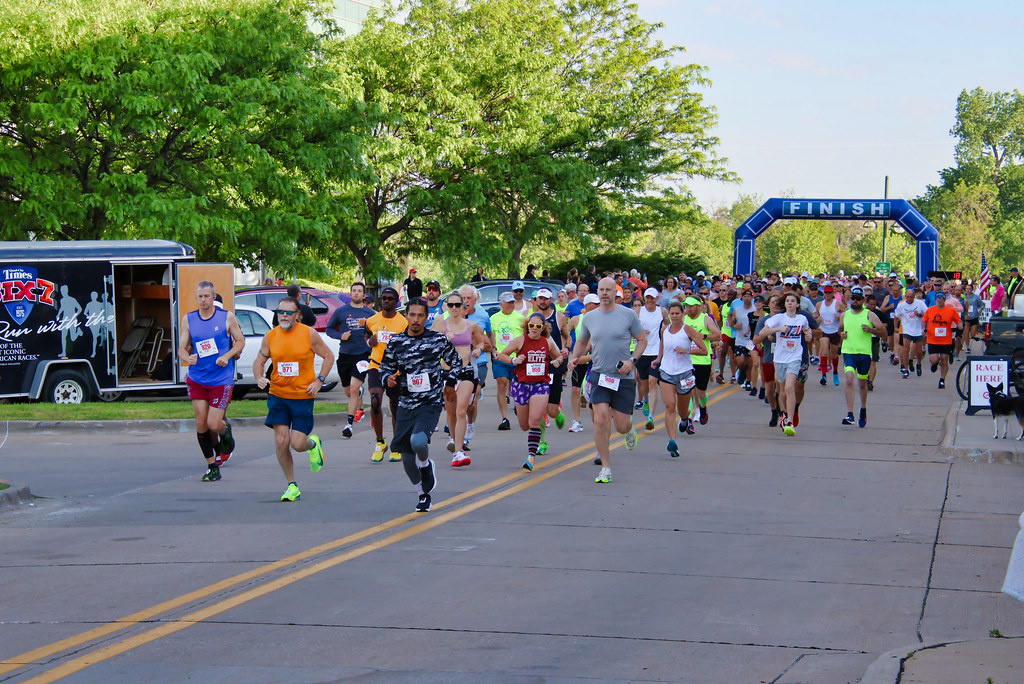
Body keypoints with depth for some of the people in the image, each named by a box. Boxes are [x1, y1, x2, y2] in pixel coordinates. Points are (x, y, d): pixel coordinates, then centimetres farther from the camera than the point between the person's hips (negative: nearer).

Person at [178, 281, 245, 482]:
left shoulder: (227, 317, -2)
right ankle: (212, 466, 13)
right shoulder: (188, 319, 4)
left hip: (221, 380, -3)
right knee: (201, 423, -1)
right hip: (196, 378, 3)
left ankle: (226, 430, 30)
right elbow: (182, 348, 5)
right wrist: (188, 357, -18)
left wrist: (227, 356, -12)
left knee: (214, 425, -8)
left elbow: (240, 341, 6)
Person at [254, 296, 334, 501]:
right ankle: (292, 486, 9)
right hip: (278, 395, 2)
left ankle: (313, 443, 31)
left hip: (303, 396, -2)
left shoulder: (309, 334, -6)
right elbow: (259, 361, 12)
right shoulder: (270, 336, 1)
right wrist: (259, 378, -8)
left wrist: (319, 381, -6)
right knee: (281, 442, -6)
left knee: (298, 444, -7)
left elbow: (328, 356, 4)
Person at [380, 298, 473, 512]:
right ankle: (422, 493, 31)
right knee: (407, 457, 5)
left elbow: (454, 361, 14)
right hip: (406, 406, 3)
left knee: (418, 441, -30)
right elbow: (385, 368, 11)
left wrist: (461, 372, -5)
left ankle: (426, 465, 6)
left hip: (431, 404, -3)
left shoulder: (439, 339, -1)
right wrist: (388, 379, -10)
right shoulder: (395, 342, 3)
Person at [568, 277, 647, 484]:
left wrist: (632, 360, -11)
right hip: (599, 374, 1)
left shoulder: (628, 315, -3)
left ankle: (629, 429, 40)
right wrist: (575, 358, 2)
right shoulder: (589, 317, 6)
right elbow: (582, 341, 21)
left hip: (624, 377, -1)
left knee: (621, 426, 0)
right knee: (601, 419, -14)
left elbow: (642, 340, 4)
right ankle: (605, 468, -3)